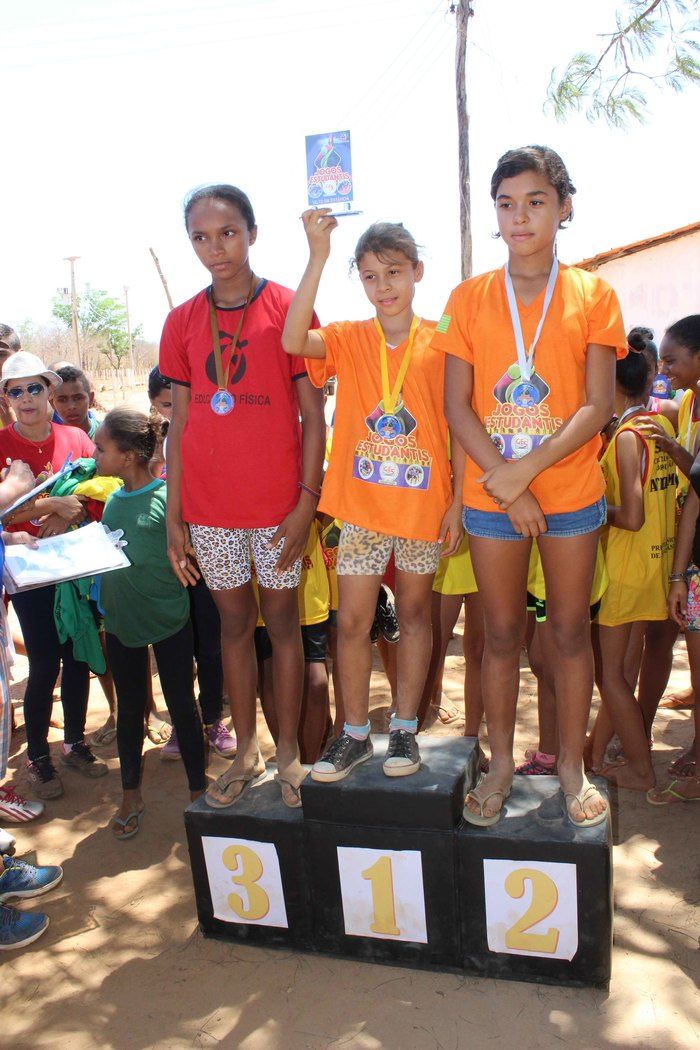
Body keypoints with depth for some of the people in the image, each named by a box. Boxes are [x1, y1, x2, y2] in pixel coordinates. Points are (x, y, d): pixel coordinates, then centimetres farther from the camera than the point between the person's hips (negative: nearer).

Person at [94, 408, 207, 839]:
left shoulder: (168, 496, -17)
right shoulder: (111, 500, 3)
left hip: (169, 617, -6)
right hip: (121, 621, 6)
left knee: (182, 705, 9)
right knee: (129, 707, 17)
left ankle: (198, 790, 26)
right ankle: (131, 794, 34)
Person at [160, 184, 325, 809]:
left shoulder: (288, 308, -4)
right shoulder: (182, 322, 6)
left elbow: (313, 416, -4)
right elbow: (180, 423, 7)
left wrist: (308, 500, -11)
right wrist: (174, 519, 4)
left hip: (278, 502, -3)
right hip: (209, 506, 3)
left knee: (282, 620, 8)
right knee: (234, 621, 13)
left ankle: (288, 751, 24)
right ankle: (246, 751, 28)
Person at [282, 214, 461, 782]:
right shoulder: (349, 339, 0)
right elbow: (293, 341, -21)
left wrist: (458, 501, -6)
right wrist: (318, 256, -25)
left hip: (423, 502, 0)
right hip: (362, 504, 1)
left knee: (414, 612, 12)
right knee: (352, 620, 3)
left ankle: (405, 728, 26)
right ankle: (355, 734, 20)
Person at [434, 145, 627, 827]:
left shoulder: (592, 296, 2)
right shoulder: (469, 299, 3)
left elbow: (596, 406, -5)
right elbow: (456, 406, -2)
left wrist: (529, 467, -17)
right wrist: (505, 484, -12)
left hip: (571, 492, 0)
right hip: (490, 495, 1)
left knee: (570, 630, 8)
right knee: (501, 634, 10)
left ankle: (571, 766, 25)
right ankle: (501, 764, 25)